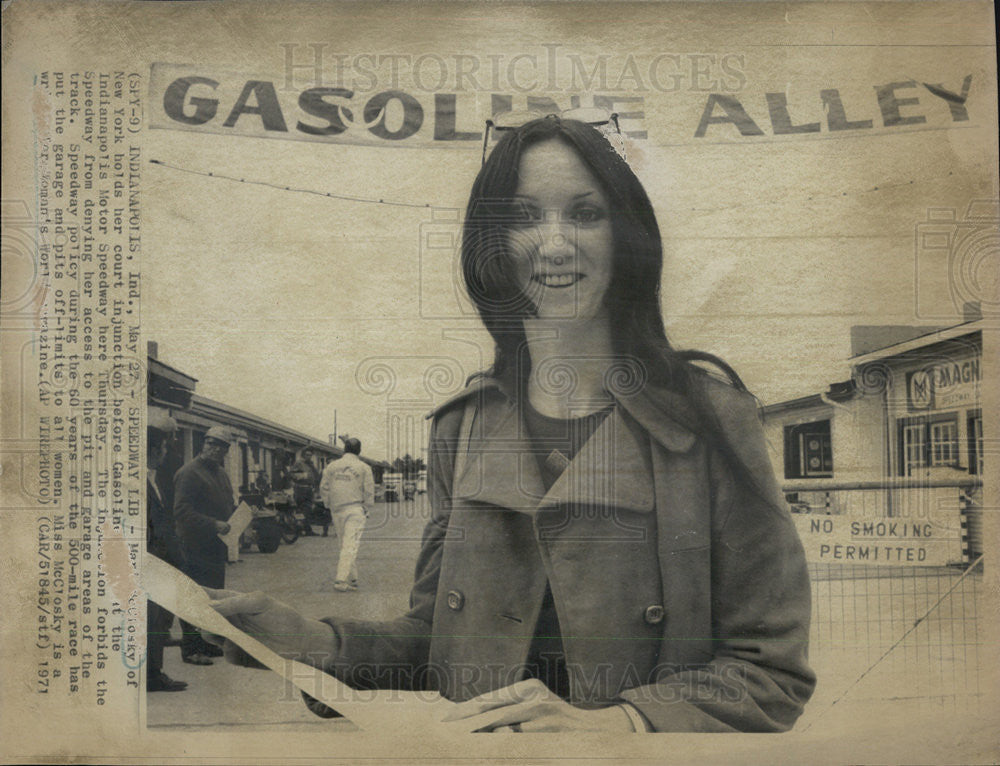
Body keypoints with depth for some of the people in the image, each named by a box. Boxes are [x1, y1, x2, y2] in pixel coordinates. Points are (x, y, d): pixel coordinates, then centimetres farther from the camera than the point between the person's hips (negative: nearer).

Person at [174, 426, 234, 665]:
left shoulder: (221, 473, 18)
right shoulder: (189, 472, -11)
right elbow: (181, 511, -20)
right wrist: (213, 524, -26)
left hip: (216, 546, 9)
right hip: (195, 546, -9)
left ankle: (208, 643, 24)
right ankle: (191, 648, 1)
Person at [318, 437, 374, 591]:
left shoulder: (332, 466, 8)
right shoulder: (364, 467, 0)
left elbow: (323, 489, 8)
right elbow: (369, 491, -2)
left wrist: (330, 505, 17)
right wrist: (365, 509, 9)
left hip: (337, 511, 4)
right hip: (355, 509, -4)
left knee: (345, 544, 13)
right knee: (351, 545, -5)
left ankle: (352, 579, 17)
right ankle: (341, 580, -15)